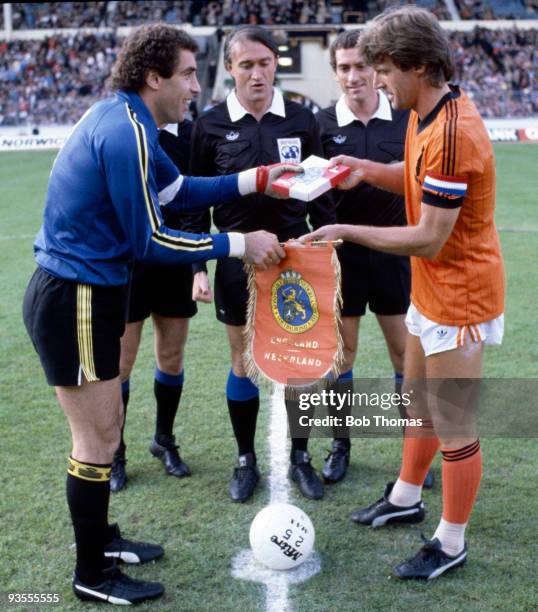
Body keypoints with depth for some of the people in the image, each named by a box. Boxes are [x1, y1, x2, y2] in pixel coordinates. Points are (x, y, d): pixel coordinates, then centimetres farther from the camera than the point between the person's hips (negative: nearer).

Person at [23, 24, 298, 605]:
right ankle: (93, 575, 18)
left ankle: (99, 539, 37)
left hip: (79, 292, 10)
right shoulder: (125, 132, -22)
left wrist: (255, 179, 12)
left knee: (102, 427, 20)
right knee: (98, 437, 1)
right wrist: (240, 244, -12)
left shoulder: (124, 119, 8)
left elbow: (179, 190, 17)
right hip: (75, 300, -10)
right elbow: (151, 241, -19)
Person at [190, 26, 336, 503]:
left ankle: (300, 458, 24)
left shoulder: (301, 120, 1)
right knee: (243, 362, 8)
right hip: (237, 259, 0)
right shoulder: (211, 125, -2)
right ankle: (246, 460, 24)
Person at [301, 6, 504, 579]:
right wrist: (366, 169, -2)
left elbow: (429, 239, -27)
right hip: (429, 292, 10)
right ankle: (406, 497, 43)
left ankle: (451, 543, 21)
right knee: (418, 400, 23)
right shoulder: (425, 115, 4)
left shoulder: (453, 132, -27)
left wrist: (349, 232, -19)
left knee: (453, 425, 3)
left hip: (459, 300, -10)